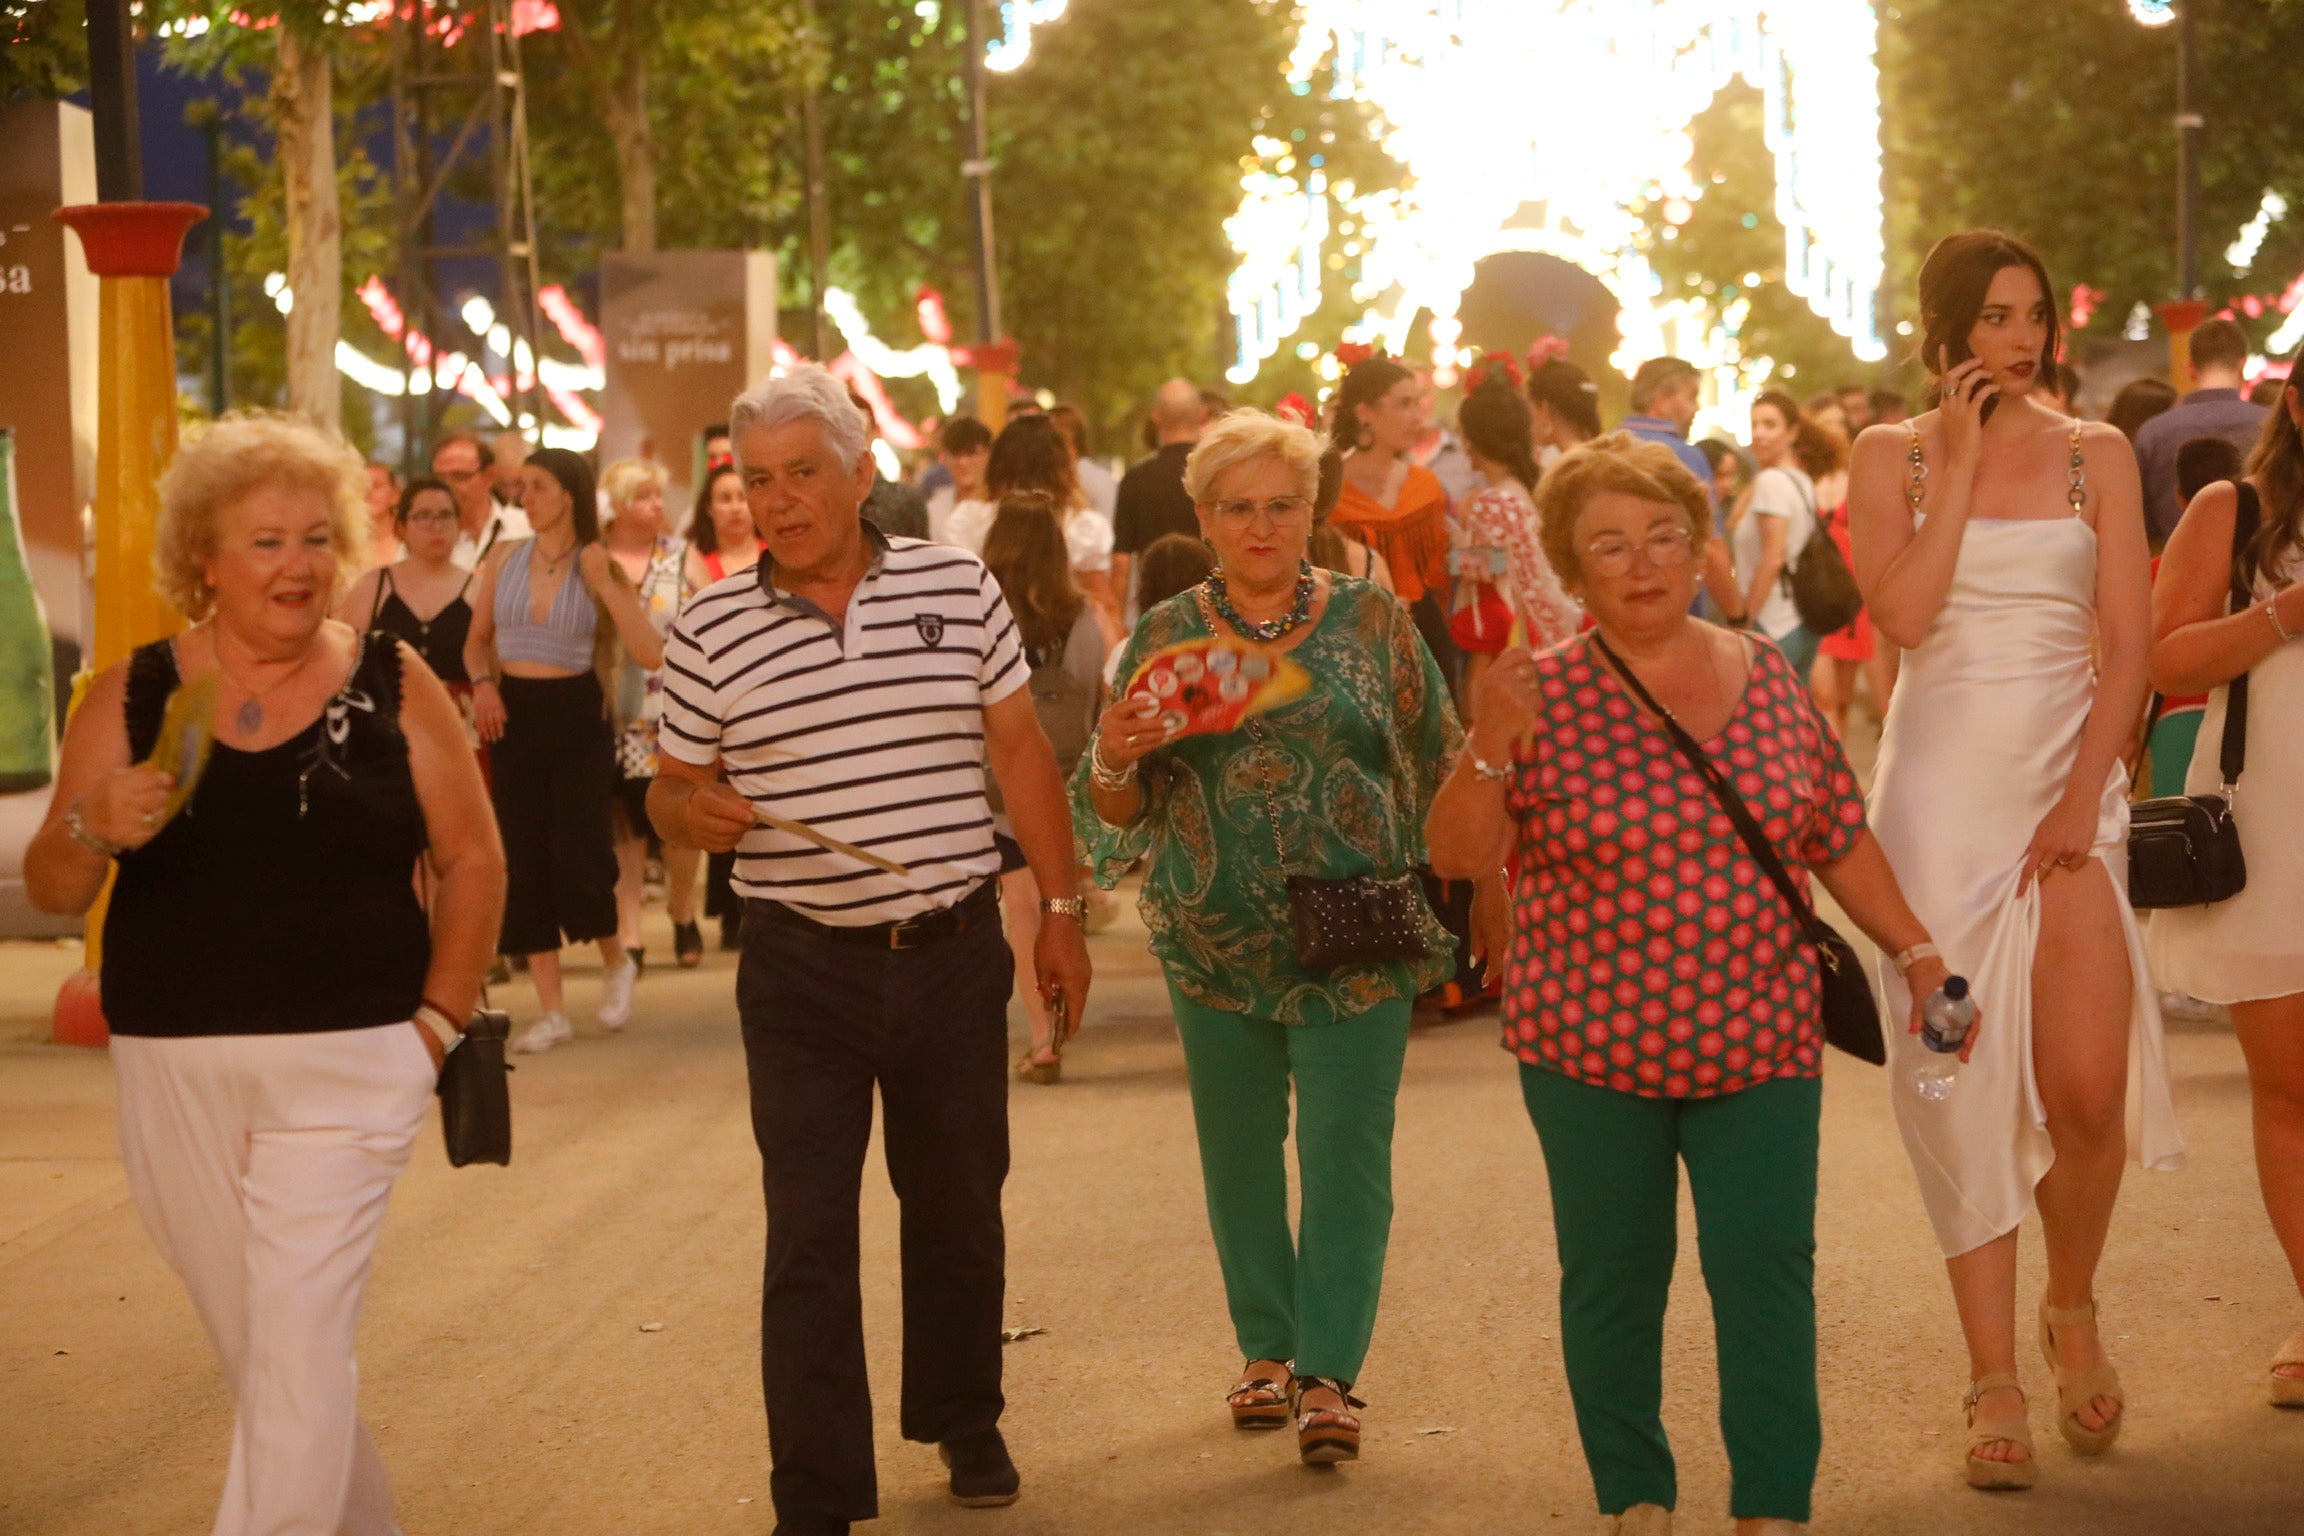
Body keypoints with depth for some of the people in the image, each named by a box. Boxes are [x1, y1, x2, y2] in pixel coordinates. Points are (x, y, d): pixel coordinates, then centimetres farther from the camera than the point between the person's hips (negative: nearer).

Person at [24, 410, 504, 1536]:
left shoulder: (393, 687, 1)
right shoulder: (132, 696, 3)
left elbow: (471, 863, 7)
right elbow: (50, 889, 4)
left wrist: (438, 1019, -1)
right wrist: (93, 831, -17)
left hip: (349, 1068, -2)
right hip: (171, 1071, 3)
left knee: (297, 1346, -11)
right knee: (254, 1349, 13)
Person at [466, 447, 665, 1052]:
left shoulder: (601, 566, -4)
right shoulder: (504, 559, 4)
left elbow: (651, 655, -13)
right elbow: (477, 639, 15)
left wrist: (606, 587, -19)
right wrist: (482, 683, -5)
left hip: (578, 717, -3)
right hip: (514, 715, 3)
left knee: (580, 861, -10)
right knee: (526, 863, 3)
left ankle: (616, 962, 21)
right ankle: (551, 1011, 10)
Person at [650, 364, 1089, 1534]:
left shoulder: (960, 591, 1)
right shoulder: (709, 632, -1)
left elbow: (1021, 755, 6)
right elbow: (671, 789, 6)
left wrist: (1060, 910, 6)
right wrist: (694, 809, -18)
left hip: (955, 953, 1)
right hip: (801, 968, -1)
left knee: (957, 1210, 15)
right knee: (808, 1238, -3)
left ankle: (962, 1419, 36)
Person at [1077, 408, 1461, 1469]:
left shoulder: (1373, 623, 0)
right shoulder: (1165, 637, 3)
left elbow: (1437, 770, 6)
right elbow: (1120, 816, 4)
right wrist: (1115, 761, -18)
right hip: (1218, 945, 2)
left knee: (1345, 1153, -4)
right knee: (1238, 1154, 11)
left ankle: (1327, 1373, -1)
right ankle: (1265, 1350, 25)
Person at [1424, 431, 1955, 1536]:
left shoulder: (1766, 677, 5)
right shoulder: (1543, 694, -5)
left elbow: (1838, 840, 13)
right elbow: (1457, 856, -10)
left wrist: (1917, 954, 10)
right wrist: (1489, 749, -26)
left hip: (1758, 1040, 2)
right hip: (1591, 1042, -2)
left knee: (1768, 1270, -3)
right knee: (1613, 1278, 6)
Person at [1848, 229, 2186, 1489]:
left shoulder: (2096, 455, 6)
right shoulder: (1892, 455, 4)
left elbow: (2127, 642, 1)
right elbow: (1902, 614, -11)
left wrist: (2080, 802, -9)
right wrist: (1960, 465, -11)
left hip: (2070, 782, 0)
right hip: (1940, 788, 0)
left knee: (2089, 1090, -8)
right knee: (1963, 1089, -1)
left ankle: (2072, 1311, 20)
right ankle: (1995, 1382, 5)